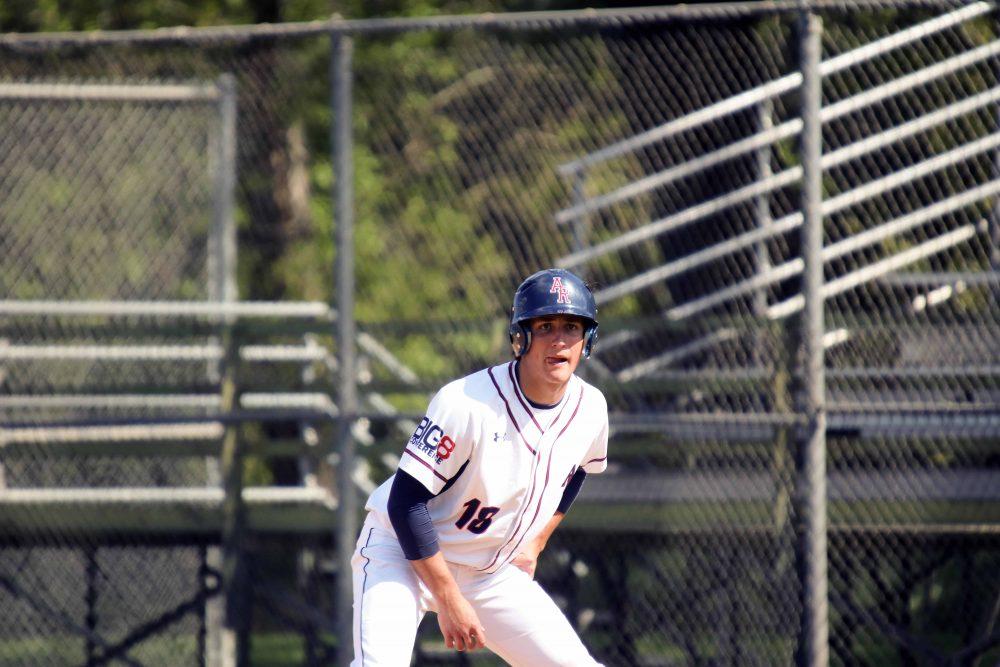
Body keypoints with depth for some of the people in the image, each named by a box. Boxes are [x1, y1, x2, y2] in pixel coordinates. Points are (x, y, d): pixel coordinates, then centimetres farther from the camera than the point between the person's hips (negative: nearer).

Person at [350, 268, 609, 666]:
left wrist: (534, 544, 9)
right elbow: (406, 502, -25)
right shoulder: (466, 403, -27)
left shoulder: (590, 409, -7)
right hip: (403, 553, -6)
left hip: (492, 572, 6)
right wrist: (450, 601, -24)